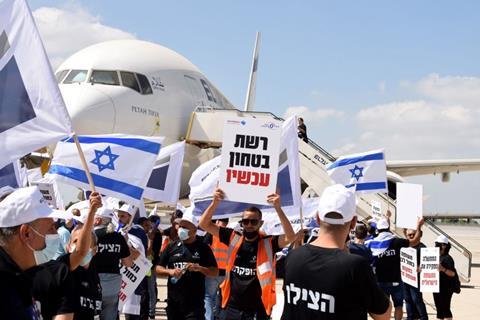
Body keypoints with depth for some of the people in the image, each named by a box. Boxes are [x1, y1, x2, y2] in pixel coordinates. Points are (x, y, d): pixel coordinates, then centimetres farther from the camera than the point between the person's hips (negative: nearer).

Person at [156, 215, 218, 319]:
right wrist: (170, 271, -10)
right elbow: (158, 269, 11)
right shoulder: (172, 246, 9)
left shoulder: (202, 248, 1)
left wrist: (199, 268, -17)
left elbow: (215, 271, 0)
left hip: (195, 302, -4)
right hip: (174, 301, 4)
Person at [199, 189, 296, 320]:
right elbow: (204, 224, 3)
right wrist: (215, 203, -14)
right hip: (231, 307, 3)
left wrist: (278, 208, -31)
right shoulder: (234, 238, 4)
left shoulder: (268, 243, -5)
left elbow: (290, 237, -23)